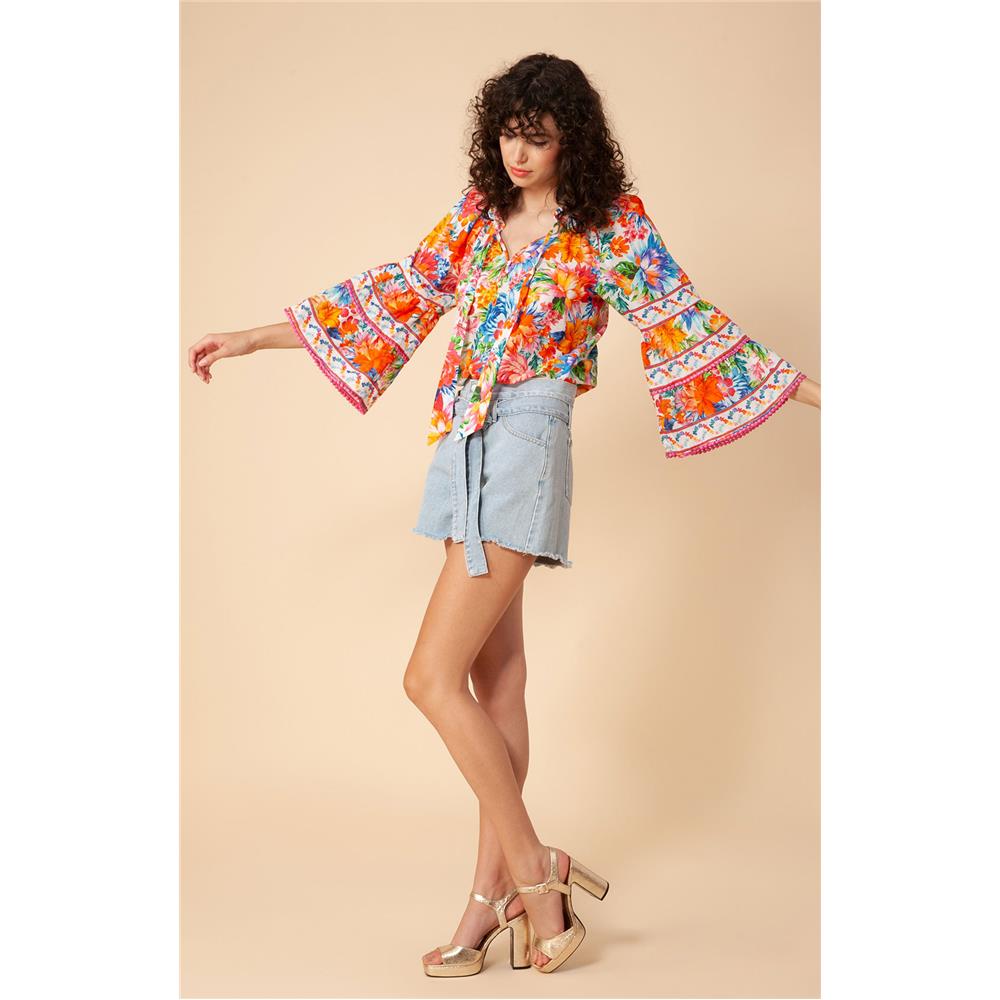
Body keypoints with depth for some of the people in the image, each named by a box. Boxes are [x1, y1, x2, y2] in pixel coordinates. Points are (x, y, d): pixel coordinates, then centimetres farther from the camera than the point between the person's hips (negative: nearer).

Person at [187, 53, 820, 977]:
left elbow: (685, 323, -2)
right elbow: (396, 294, 16)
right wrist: (250, 339, 17)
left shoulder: (611, 225, -2)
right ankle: (496, 894, 18)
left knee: (432, 677, -12)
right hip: (466, 450, 6)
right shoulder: (479, 212, 13)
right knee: (495, 677, 9)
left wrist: (806, 386, -7)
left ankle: (532, 870, 2)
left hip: (525, 450, -6)